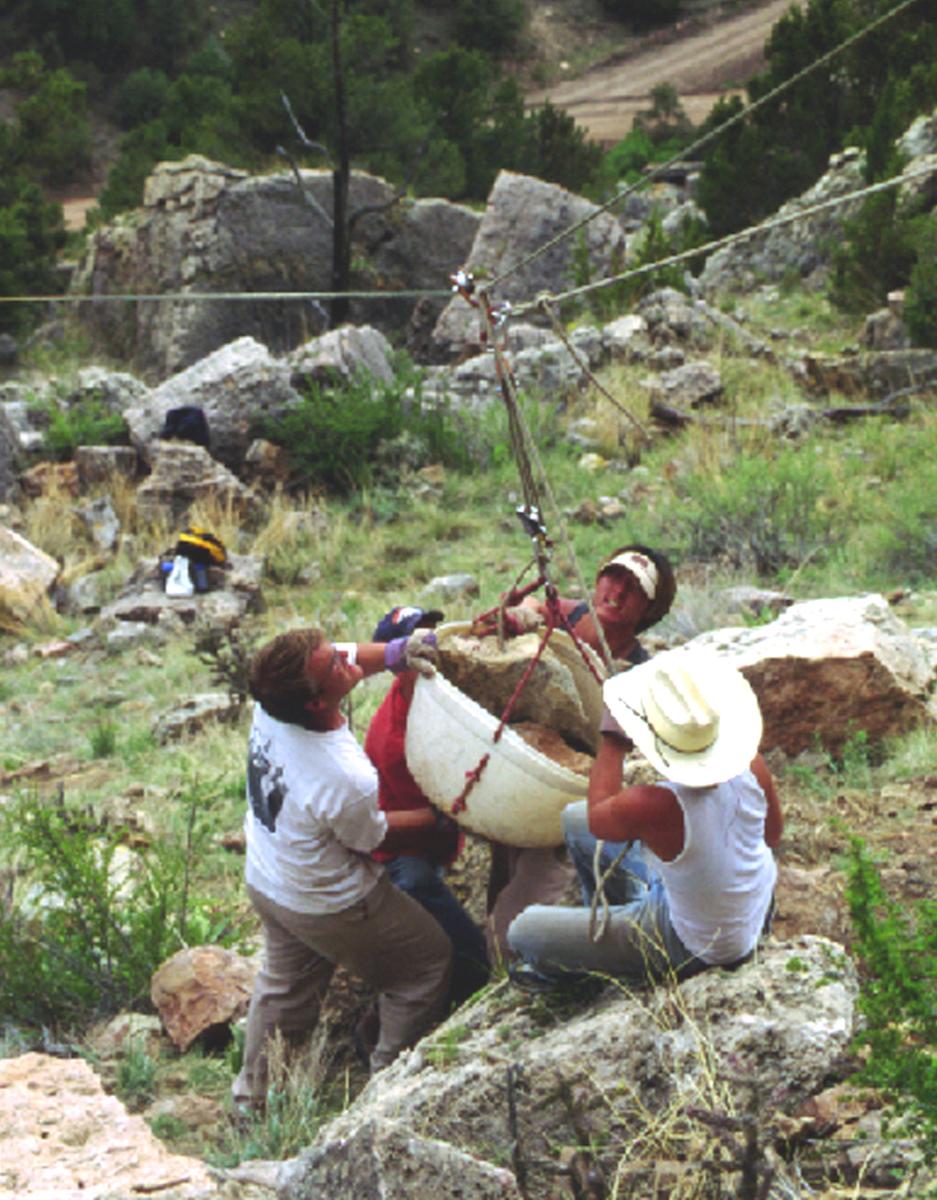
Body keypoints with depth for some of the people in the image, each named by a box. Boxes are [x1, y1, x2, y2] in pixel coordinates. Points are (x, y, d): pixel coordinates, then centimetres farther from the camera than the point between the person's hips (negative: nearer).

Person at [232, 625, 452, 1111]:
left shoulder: (269, 707, -22)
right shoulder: (347, 783, -41)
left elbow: (353, 656, -4)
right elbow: (374, 840, -18)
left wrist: (394, 653, -22)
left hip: (264, 881, 7)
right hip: (329, 907, -7)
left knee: (284, 984, 31)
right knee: (428, 960, 18)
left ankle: (254, 1092, 48)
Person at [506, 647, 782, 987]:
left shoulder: (652, 808, -40)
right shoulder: (750, 767, -23)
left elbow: (598, 819, -14)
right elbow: (773, 836, -1)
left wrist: (612, 740, -7)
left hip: (694, 951, -7)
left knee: (523, 931, 5)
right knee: (574, 819, 17)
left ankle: (552, 972, 42)